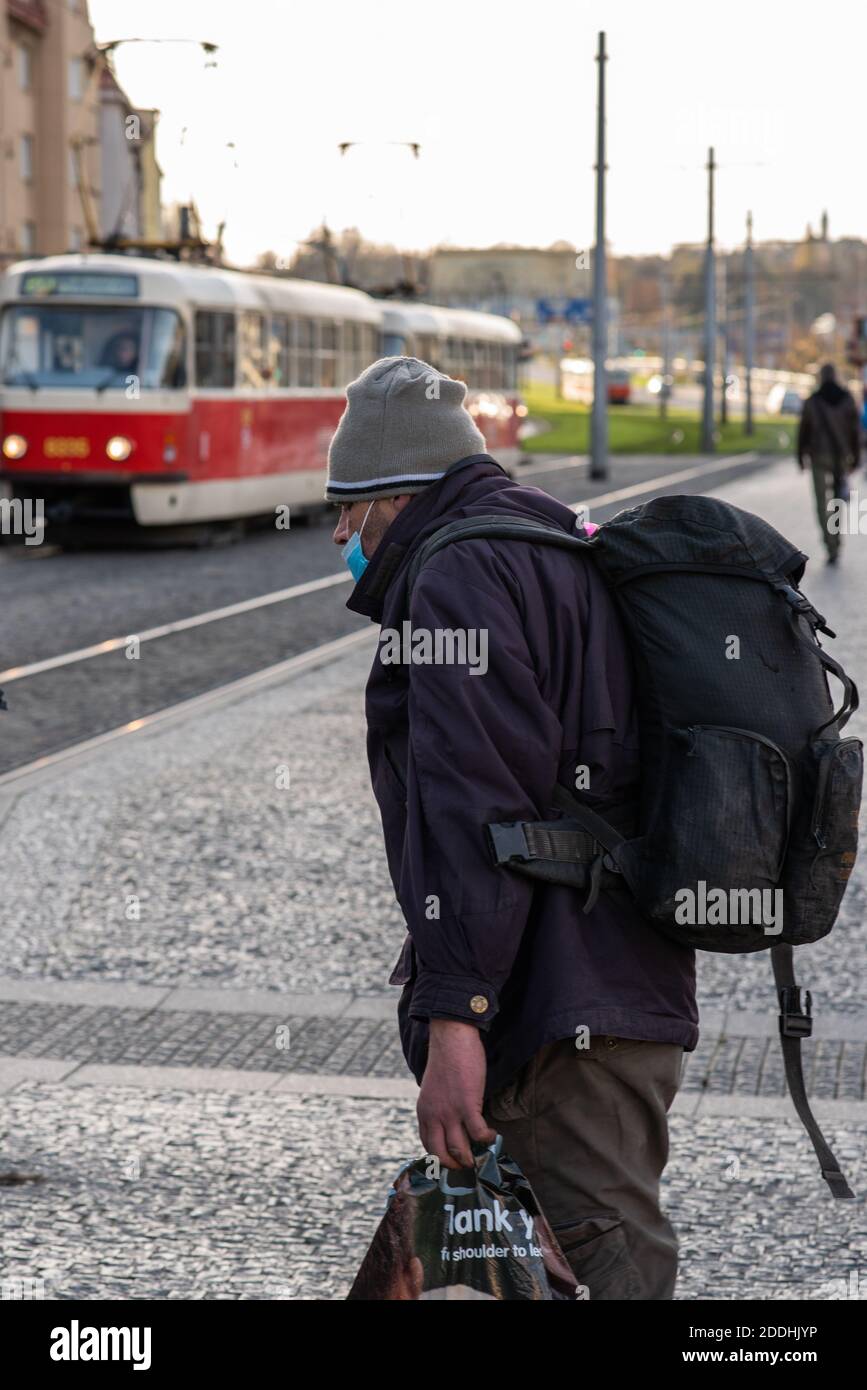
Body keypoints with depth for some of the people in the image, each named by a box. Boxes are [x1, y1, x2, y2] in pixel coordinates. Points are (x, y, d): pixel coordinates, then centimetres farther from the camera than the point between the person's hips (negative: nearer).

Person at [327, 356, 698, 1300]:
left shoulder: (462, 578, -11)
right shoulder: (568, 558, 22)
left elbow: (476, 809, -22)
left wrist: (453, 1018, -25)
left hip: (558, 1010, -11)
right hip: (635, 987, 11)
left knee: (607, 1263, -10)